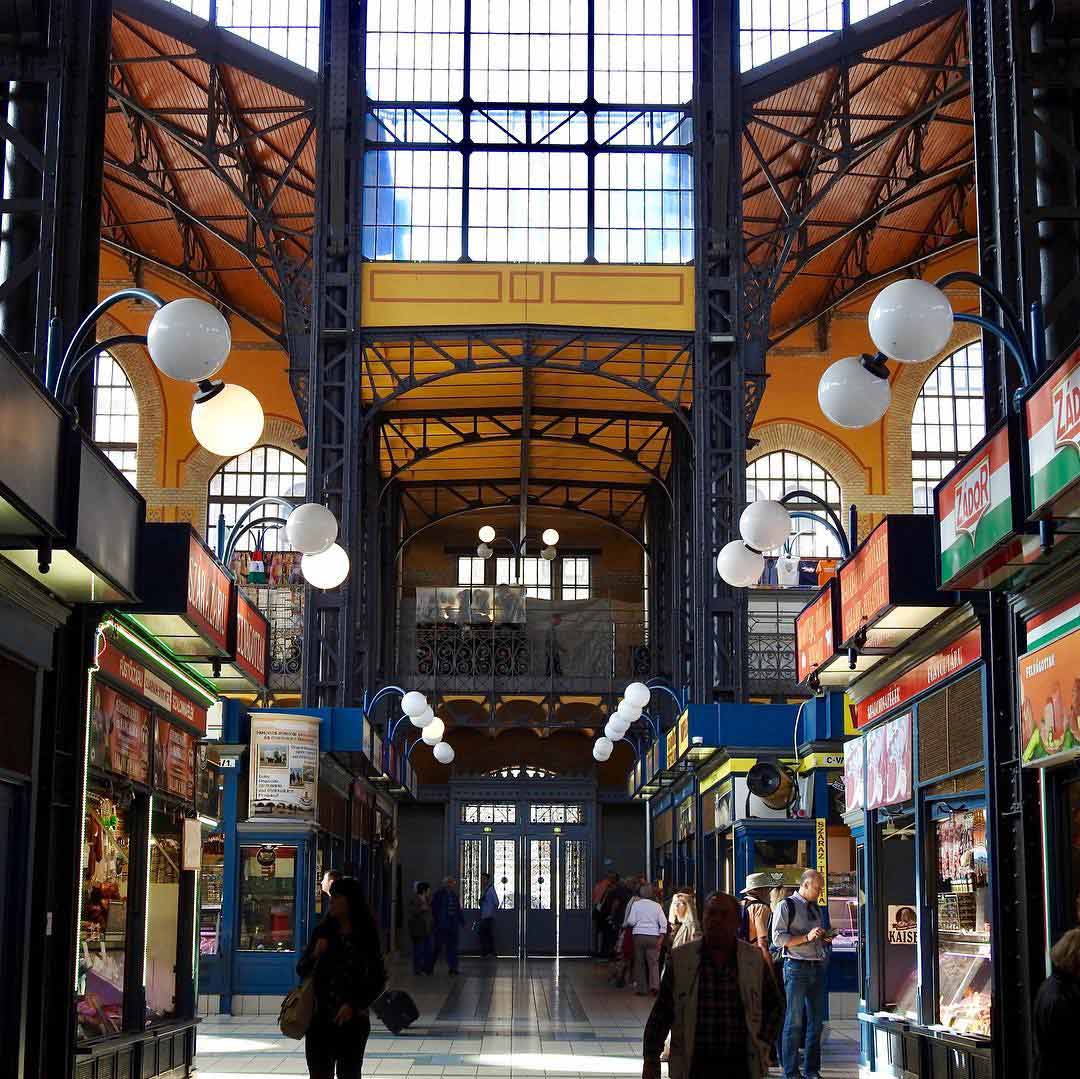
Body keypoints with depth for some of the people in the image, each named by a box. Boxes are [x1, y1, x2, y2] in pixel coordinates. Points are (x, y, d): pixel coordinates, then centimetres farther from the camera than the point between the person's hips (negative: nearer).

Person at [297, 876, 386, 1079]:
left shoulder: (366, 936, -3)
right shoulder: (323, 931, 4)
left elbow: (378, 979, 0)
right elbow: (301, 971, 8)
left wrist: (354, 1005, -10)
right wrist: (315, 955, -11)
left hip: (352, 1020, -2)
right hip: (319, 1019, 2)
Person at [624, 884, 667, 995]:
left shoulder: (636, 904, 1)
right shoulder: (657, 906, 5)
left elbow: (631, 921, -6)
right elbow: (664, 923, 1)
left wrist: (627, 925, 17)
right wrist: (660, 939, 2)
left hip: (638, 935, 0)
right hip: (653, 936, 0)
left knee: (639, 962, 7)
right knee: (653, 961, 1)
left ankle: (640, 987, 7)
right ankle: (654, 984, -17)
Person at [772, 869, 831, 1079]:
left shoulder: (816, 908, 19)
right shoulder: (787, 906, -4)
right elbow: (778, 938, -12)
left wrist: (825, 938, 8)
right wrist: (807, 937, -18)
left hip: (818, 967, 7)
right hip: (796, 967, -7)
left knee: (816, 1020, 8)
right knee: (795, 1021, -5)